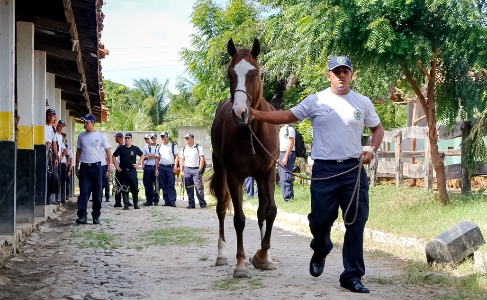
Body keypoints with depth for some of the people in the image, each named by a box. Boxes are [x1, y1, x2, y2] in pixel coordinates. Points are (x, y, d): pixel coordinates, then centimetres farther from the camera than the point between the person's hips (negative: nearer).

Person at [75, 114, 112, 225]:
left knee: (97, 193, 4)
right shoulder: (81, 136, 10)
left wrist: (109, 165, -11)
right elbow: (78, 152, 16)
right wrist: (76, 167, 13)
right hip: (84, 167, 2)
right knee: (83, 192, -5)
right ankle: (82, 216, -11)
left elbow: (108, 151, -1)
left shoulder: (100, 136, 0)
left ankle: (96, 216, 13)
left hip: (96, 166, -2)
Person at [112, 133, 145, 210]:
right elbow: (114, 156, 13)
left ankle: (136, 204, 7)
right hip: (123, 171, 1)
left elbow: (142, 155, 15)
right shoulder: (120, 148, 4)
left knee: (135, 188, -2)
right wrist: (116, 165, 5)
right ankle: (126, 204, 7)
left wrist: (139, 163, 4)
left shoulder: (135, 148, 3)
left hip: (132, 171, -1)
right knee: (124, 189, 2)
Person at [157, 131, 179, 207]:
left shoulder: (173, 145, 4)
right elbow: (158, 158, 15)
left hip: (170, 167, -4)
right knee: (164, 185, 5)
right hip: (162, 167, 4)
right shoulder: (160, 147, 15)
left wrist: (175, 166, -11)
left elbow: (176, 156, 0)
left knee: (171, 185, -6)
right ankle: (166, 201, 10)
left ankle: (172, 201, -6)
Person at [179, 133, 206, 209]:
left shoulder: (198, 148, 2)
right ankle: (191, 204, 8)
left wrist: (200, 170, -11)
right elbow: (182, 160, 16)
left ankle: (203, 204, -5)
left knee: (199, 187, -9)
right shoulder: (184, 149, 14)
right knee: (189, 188, 2)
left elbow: (202, 159, -3)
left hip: (196, 169, -4)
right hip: (187, 169, 4)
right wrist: (182, 171, 5)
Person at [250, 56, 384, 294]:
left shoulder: (363, 103, 5)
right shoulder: (316, 101, 0)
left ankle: (352, 276, 7)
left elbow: (377, 128, 16)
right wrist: (259, 115, -11)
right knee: (320, 219, 1)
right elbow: (288, 116, 2)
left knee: (356, 222, 0)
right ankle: (320, 251, 36)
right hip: (324, 169, -1)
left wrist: (372, 150, -2)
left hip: (354, 169, 1)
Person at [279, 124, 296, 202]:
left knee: (285, 177, -13)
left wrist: (286, 157, -19)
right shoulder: (281, 129, 17)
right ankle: (289, 196, 14)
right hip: (282, 153, 9)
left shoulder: (289, 128, -9)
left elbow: (291, 143, -14)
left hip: (289, 153, -9)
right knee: (282, 177, 9)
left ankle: (288, 198, -10)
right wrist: (279, 157, 14)